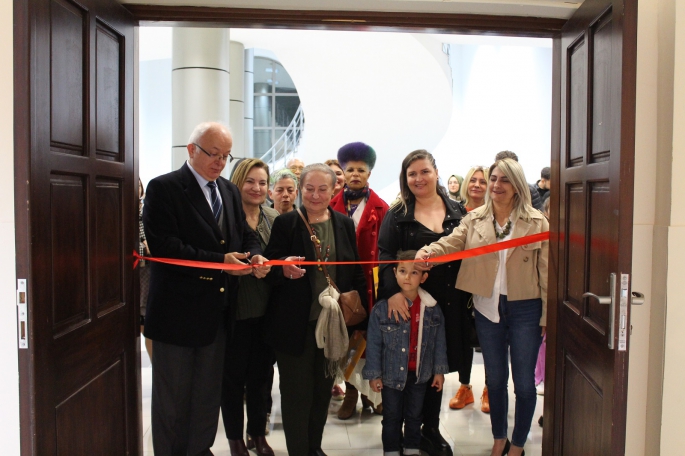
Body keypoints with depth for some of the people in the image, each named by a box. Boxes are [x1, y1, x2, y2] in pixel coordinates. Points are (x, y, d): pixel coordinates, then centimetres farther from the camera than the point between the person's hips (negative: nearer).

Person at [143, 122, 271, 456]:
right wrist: (220, 261, -23)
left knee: (209, 390, 19)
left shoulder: (230, 191, 11)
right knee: (173, 394, 9)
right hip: (178, 309, -6)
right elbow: (163, 246, -20)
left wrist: (255, 256, -11)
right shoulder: (163, 189, -11)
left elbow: (245, 234, 12)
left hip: (217, 308, 7)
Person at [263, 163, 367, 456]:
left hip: (333, 322, 4)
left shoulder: (344, 224, 4)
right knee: (297, 393, 5)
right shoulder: (285, 223, -5)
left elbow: (356, 273, 8)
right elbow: (269, 270, -7)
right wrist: (284, 268, -31)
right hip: (295, 325, -3)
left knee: (323, 389, 16)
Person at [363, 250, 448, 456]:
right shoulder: (382, 308, -15)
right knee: (392, 417, 13)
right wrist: (374, 374, -8)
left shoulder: (432, 309, -7)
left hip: (419, 374, 2)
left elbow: (439, 342, 2)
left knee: (414, 416, 19)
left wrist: (439, 370, 4)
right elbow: (374, 344, -9)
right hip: (391, 374, -2)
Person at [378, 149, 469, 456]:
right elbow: (384, 256, -9)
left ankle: (431, 430, 31)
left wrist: (471, 297, 1)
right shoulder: (397, 215, 1)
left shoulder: (457, 211, 7)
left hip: (449, 304, 2)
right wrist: (392, 291, -25)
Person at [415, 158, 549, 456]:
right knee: (495, 378, 16)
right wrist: (427, 252, -34)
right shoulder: (475, 219, 2)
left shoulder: (536, 222, -4)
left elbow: (545, 271, -3)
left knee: (523, 381, 8)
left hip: (525, 309, -2)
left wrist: (547, 315, -4)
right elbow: (451, 243, -12)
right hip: (488, 308, 2)